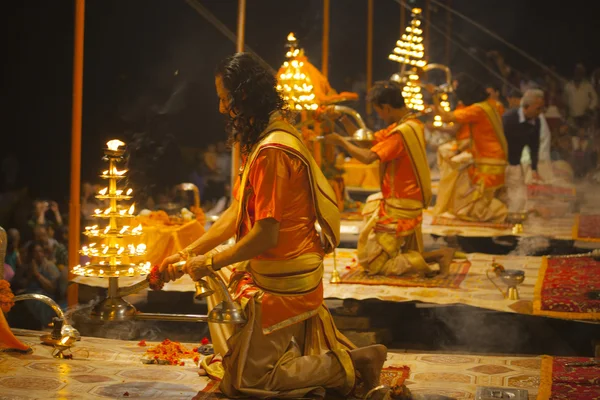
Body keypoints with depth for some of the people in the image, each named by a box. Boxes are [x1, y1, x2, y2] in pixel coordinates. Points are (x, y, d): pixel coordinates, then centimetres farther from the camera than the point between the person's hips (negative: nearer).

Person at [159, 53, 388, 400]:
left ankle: (346, 366, -1)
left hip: (283, 284, -9)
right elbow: (237, 213, 13)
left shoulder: (272, 152, -22)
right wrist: (188, 253, 10)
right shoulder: (267, 139, 10)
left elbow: (266, 235, -25)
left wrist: (210, 262, -12)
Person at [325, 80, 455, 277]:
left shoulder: (402, 132, -24)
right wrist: (343, 120, 3)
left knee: (371, 263, -3)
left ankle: (422, 262, -11)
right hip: (411, 204, 10)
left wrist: (341, 141, -14)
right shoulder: (411, 124, 6)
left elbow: (368, 157, -29)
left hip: (398, 210, -10)